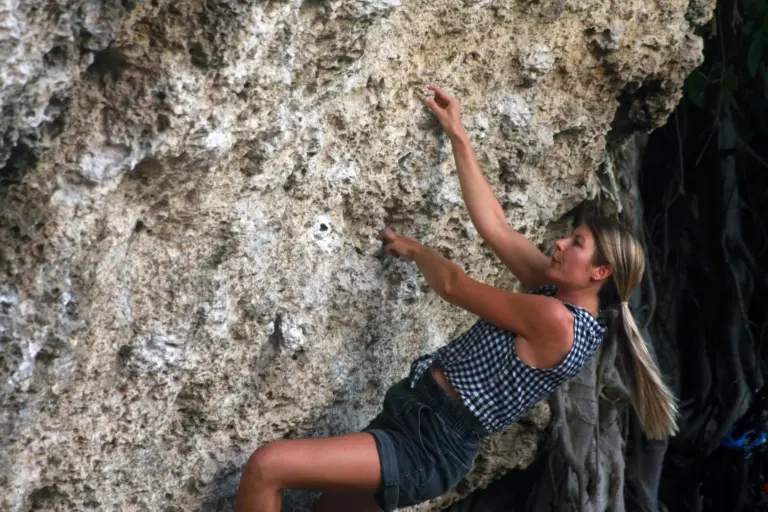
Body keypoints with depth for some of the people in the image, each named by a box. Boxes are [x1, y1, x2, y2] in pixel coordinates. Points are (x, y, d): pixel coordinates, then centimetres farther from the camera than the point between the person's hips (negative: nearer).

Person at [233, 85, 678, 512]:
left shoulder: (555, 320, -18)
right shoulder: (557, 291, 8)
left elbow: (453, 285, -12)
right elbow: (493, 226, 8)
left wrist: (414, 249, 8)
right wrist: (458, 135, 10)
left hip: (431, 444, -9)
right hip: (418, 416, 9)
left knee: (266, 466, -20)